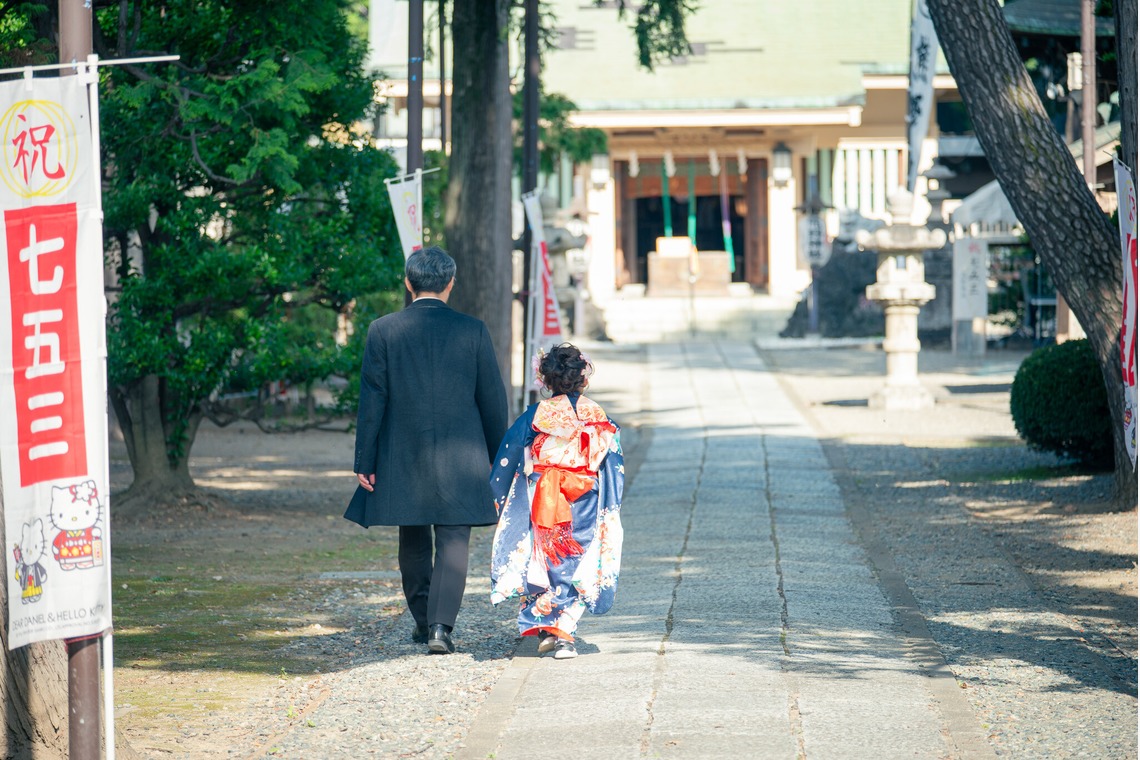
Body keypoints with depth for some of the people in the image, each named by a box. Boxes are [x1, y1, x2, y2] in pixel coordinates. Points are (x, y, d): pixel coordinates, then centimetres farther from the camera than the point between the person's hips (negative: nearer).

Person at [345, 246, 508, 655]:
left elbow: (372, 400, -3)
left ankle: (423, 620, 28)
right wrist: (497, 459, 12)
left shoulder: (383, 331, -3)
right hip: (460, 457, -1)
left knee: (413, 542, 17)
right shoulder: (473, 331, -2)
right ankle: (440, 626, -14)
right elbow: (493, 399, 2)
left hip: (403, 456, 1)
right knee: (453, 541, -1)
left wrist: (365, 461, 1)